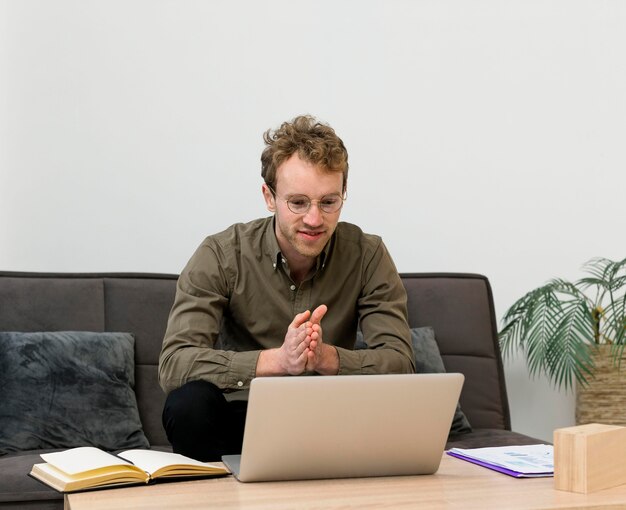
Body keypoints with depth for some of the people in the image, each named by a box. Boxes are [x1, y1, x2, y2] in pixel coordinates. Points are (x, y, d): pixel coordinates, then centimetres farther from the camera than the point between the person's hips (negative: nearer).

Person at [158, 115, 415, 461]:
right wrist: (279, 359, -38)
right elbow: (173, 364, -24)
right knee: (188, 403, -31)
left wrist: (325, 356, -35)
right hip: (242, 414, -1)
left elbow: (399, 364, -14)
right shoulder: (222, 255, -12)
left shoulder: (368, 256, -7)